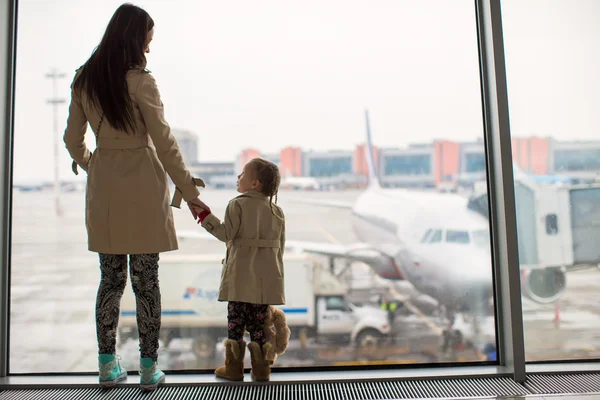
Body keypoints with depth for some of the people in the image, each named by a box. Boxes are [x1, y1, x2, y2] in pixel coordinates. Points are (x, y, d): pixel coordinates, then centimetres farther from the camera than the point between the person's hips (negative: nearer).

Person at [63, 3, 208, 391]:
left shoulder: (83, 80, 6)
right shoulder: (140, 81, -12)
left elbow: (73, 140, 12)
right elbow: (164, 142, -12)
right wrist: (189, 190, -5)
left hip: (104, 188, 5)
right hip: (142, 188, -5)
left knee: (111, 278, 13)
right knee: (146, 280, 4)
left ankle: (108, 366, 21)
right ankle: (149, 367, 15)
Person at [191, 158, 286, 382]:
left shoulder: (237, 205, -7)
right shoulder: (277, 211, 7)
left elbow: (225, 234, -11)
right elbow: (280, 246, 9)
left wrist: (205, 216, -2)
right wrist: (274, 270, 19)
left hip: (241, 276, -4)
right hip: (265, 277, 4)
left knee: (235, 321, 6)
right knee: (259, 322, 10)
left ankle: (234, 367, 14)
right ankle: (260, 369, 14)